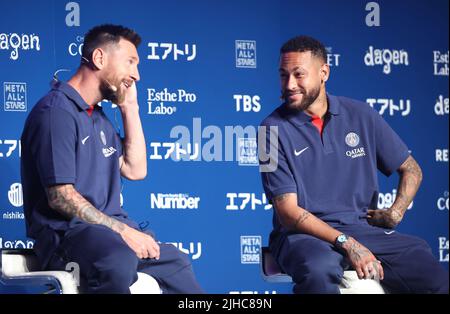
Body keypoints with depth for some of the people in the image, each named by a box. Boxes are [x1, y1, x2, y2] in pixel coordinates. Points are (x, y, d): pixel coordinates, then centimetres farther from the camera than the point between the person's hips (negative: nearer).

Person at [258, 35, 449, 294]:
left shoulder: (361, 115, 10)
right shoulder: (274, 129, -1)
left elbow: (411, 170, 21)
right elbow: (288, 212, -8)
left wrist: (395, 213, 1)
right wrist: (346, 243, -20)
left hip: (364, 227, 3)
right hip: (306, 235, -3)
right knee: (319, 271, -41)